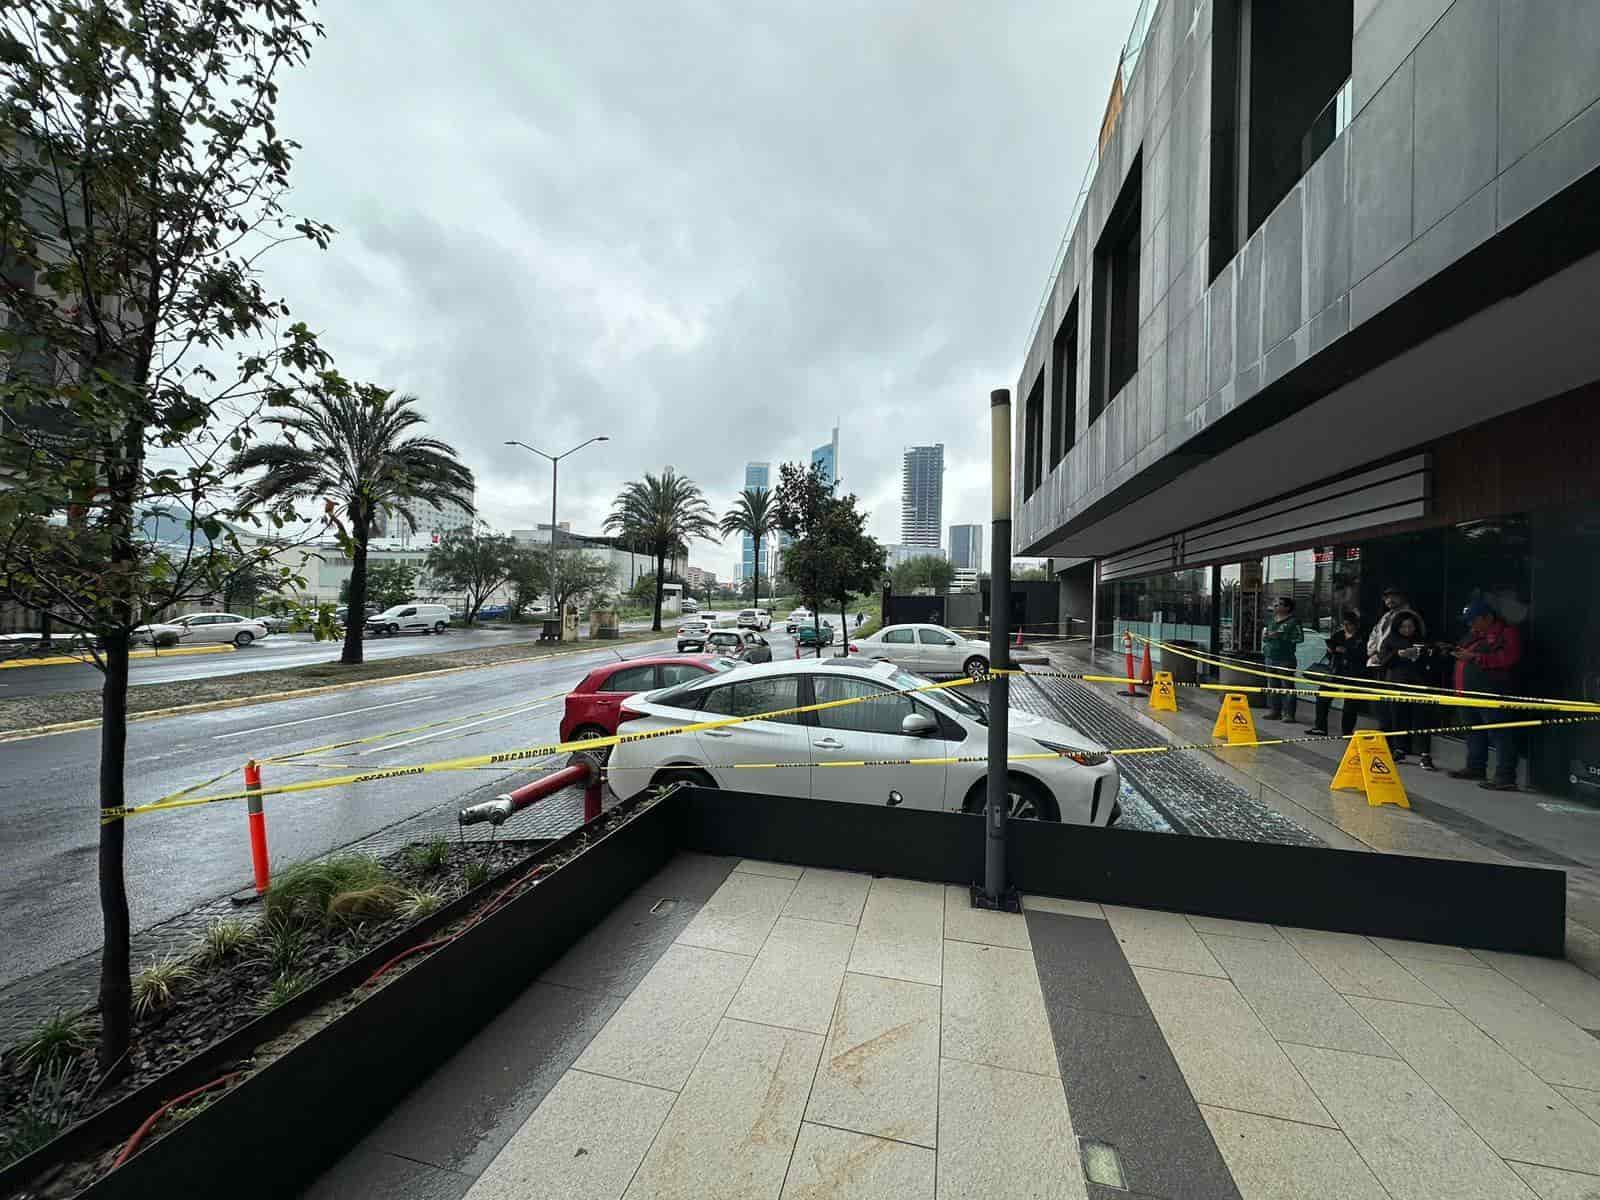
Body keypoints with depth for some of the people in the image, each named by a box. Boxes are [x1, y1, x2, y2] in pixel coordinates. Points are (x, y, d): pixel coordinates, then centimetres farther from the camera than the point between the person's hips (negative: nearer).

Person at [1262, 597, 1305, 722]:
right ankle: (1274, 711, 19)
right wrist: (1265, 635, 4)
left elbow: (1300, 638, -13)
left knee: (1287, 686, -5)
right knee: (1273, 686, 11)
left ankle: (1289, 714, -1)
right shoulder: (1272, 621, 16)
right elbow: (1264, 637, 25)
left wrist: (1281, 637, -15)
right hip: (1270, 658, 7)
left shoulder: (1293, 621, -4)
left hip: (1286, 659, -7)